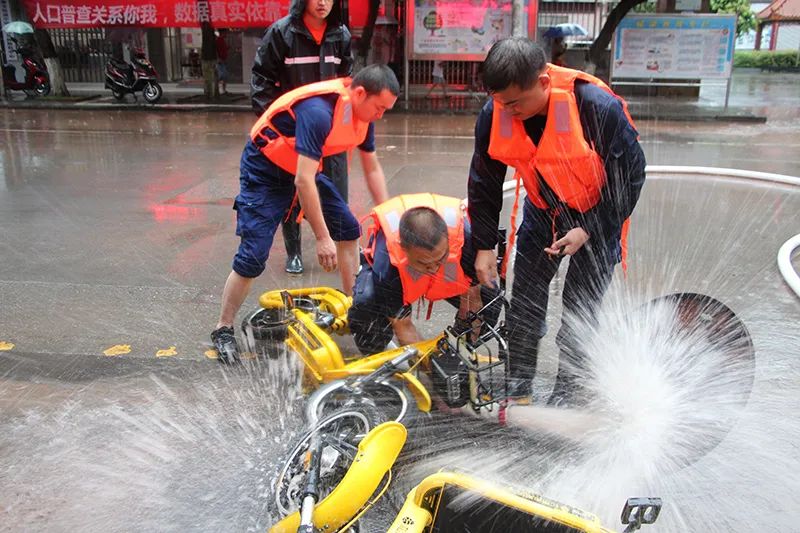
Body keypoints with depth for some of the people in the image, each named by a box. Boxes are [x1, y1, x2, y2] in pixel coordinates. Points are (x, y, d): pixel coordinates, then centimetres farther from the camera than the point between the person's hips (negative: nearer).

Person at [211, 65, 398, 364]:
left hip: (303, 169, 8)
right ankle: (223, 330, 6)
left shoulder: (362, 113, -7)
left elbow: (372, 169, 5)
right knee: (252, 257, -12)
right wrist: (322, 238, -29)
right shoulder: (318, 112, -34)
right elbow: (303, 181, -34)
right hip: (264, 171, -8)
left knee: (348, 229, 4)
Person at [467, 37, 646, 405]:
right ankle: (518, 382, 22)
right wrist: (484, 245, -8)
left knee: (580, 303, -2)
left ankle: (566, 391, 18)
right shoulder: (494, 114, -20)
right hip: (543, 211, 4)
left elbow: (630, 176, -19)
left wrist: (589, 231, -21)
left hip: (598, 216, -3)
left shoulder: (599, 108, -33)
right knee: (524, 294, 4)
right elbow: (484, 184, -7)